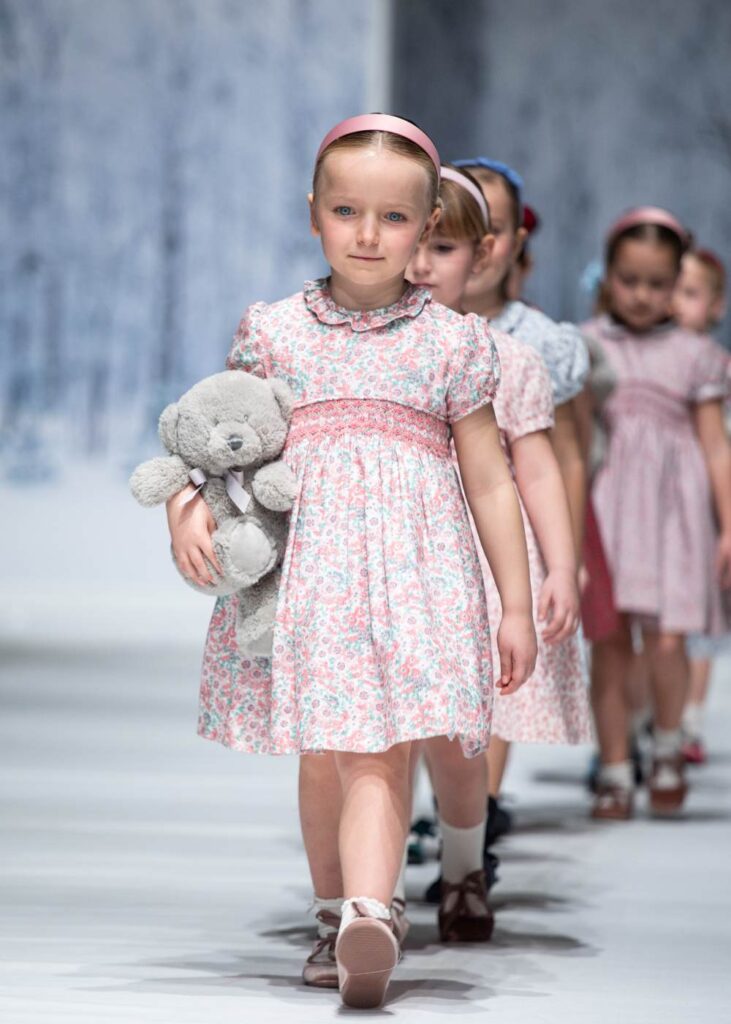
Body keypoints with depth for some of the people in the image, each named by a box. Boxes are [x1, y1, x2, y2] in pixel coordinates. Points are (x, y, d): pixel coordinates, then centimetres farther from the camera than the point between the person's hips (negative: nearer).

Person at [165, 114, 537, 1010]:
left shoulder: (453, 342, 8)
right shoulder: (273, 333, 10)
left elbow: (490, 482, 11)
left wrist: (516, 607, 10)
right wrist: (186, 507, -8)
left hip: (412, 569, -2)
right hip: (301, 566, 2)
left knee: (379, 756, -15)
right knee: (333, 755, 6)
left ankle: (366, 913, -30)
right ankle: (346, 905, 16)